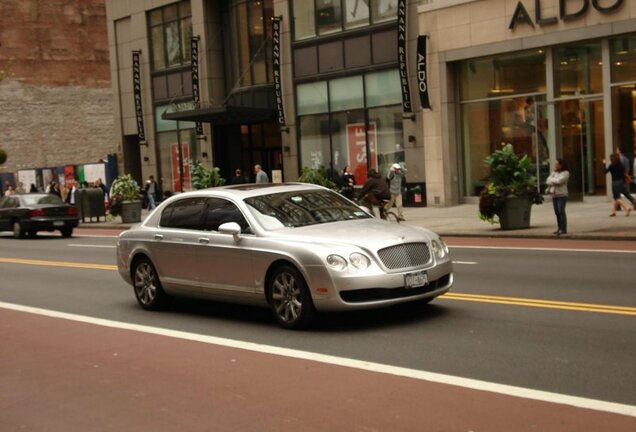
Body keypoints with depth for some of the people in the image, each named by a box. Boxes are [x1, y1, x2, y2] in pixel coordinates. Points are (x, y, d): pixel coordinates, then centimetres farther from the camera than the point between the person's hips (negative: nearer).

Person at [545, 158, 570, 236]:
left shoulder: (565, 173, -3)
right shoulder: (554, 172, 16)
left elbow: (559, 181, -16)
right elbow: (548, 181, 6)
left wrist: (551, 180, 0)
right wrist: (555, 182, -10)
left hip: (562, 195, -6)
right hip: (554, 195, 6)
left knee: (561, 211, -11)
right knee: (557, 212, 5)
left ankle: (563, 229, -11)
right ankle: (559, 228, 10)